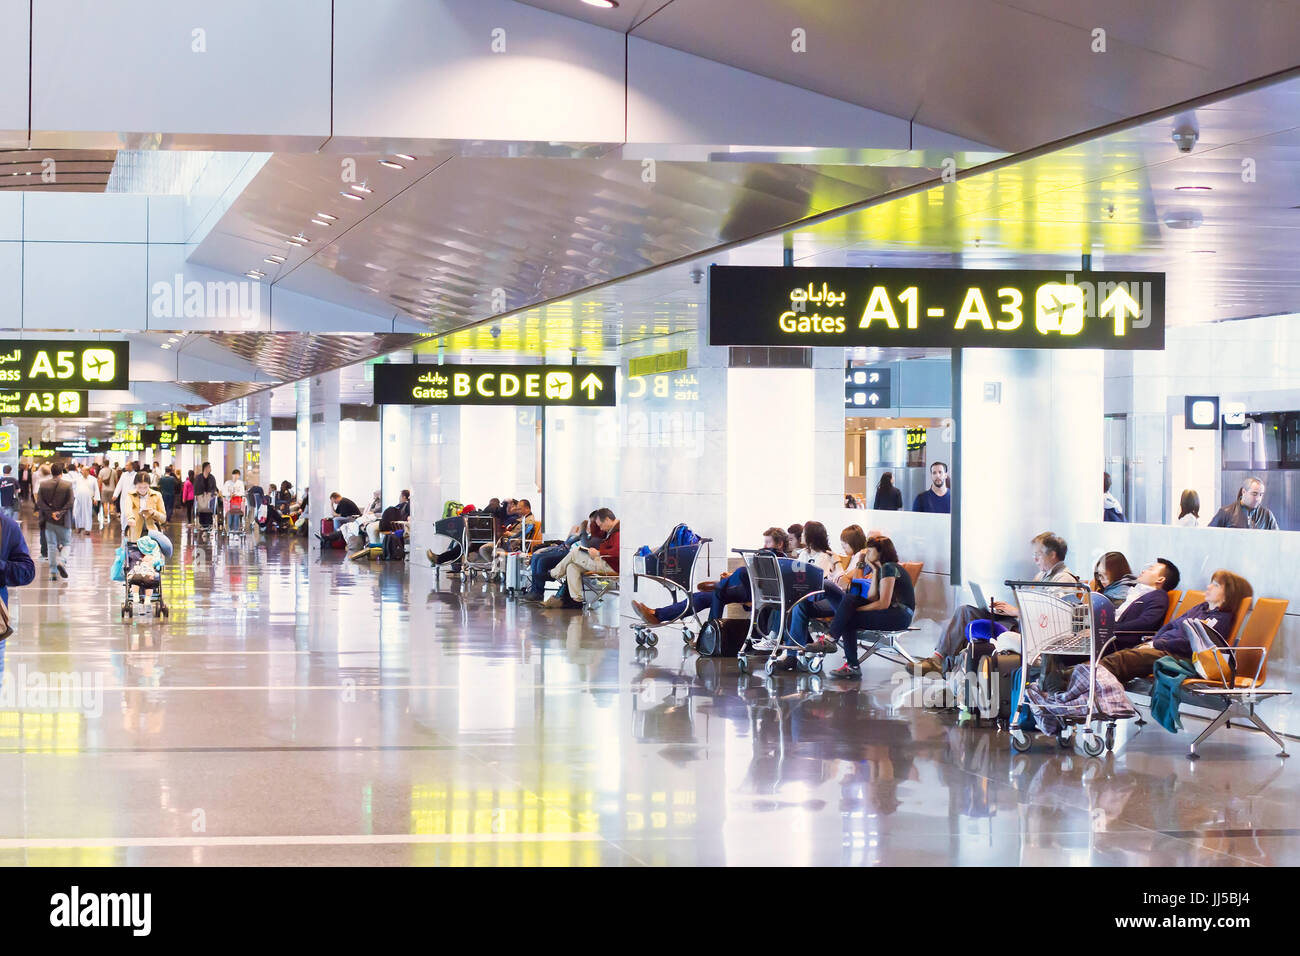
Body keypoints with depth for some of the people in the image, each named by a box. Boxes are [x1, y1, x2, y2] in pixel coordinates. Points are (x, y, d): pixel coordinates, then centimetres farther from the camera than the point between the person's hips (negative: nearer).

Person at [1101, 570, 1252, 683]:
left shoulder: (1222, 619, -1)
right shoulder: (1201, 607, 26)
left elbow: (1190, 644, -12)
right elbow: (1170, 625, 25)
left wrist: (1156, 644, -12)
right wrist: (1151, 642, 6)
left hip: (1177, 656, -8)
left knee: (1123, 659, -32)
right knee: (1114, 657, -20)